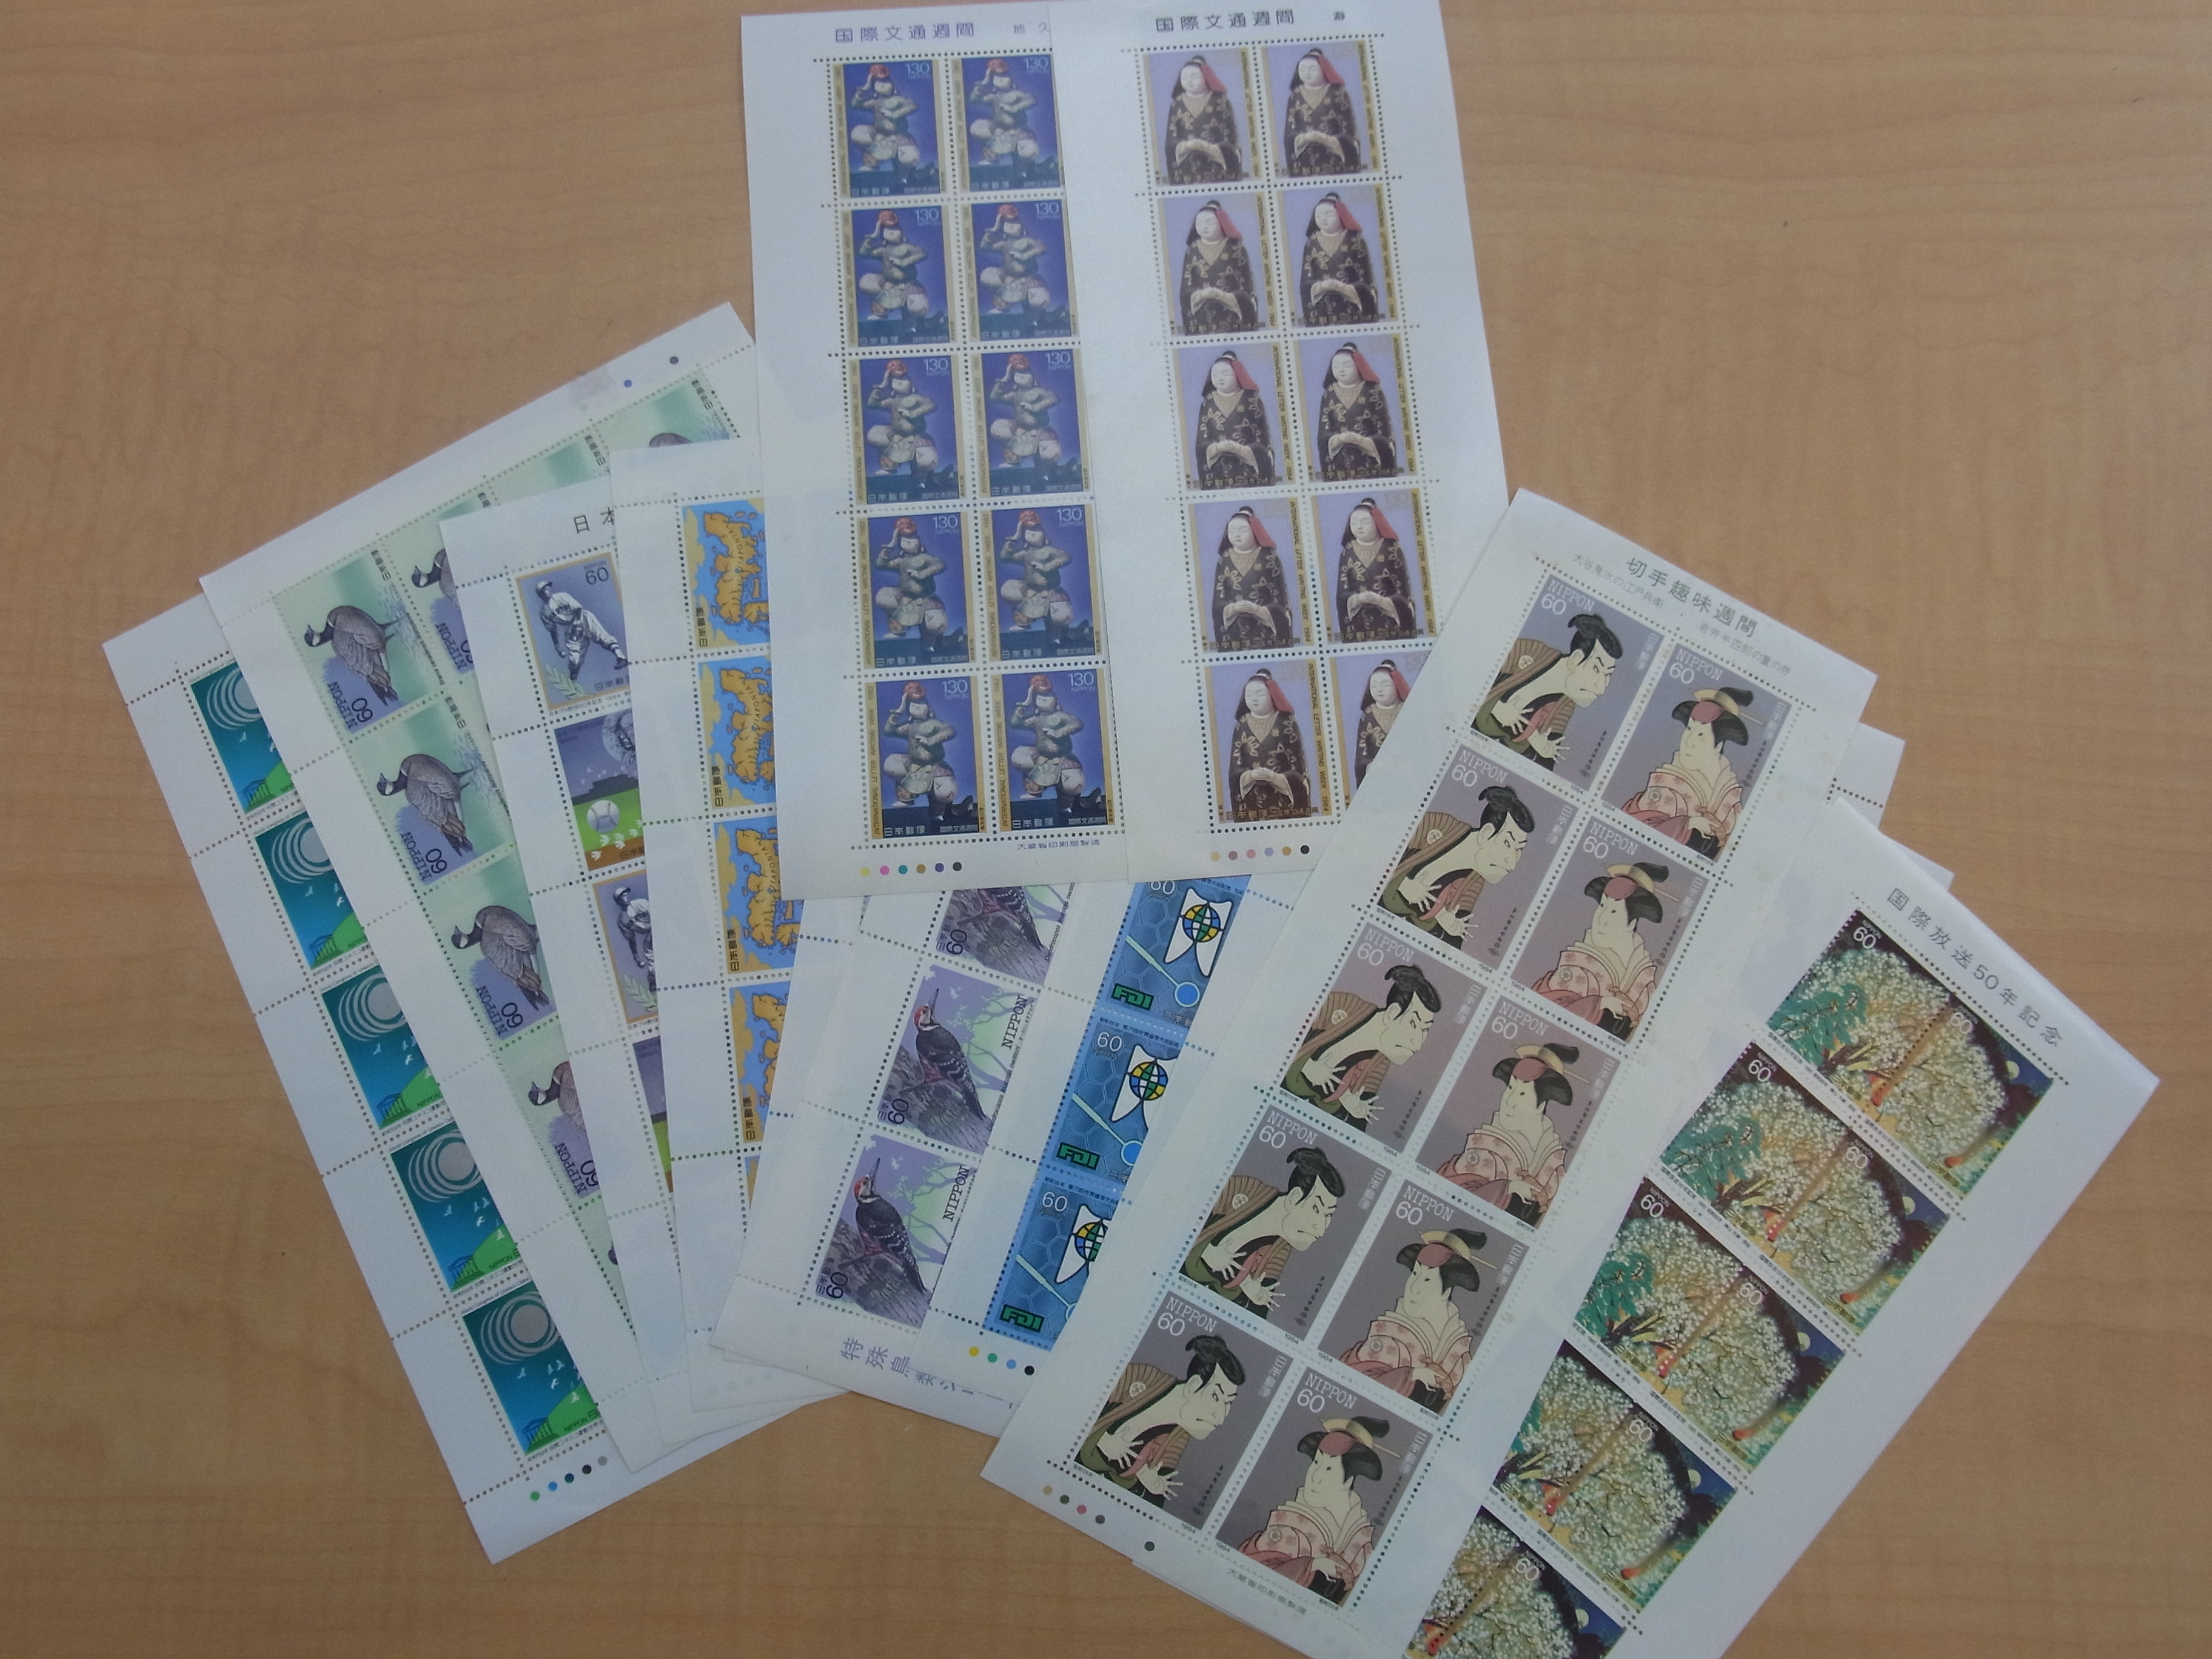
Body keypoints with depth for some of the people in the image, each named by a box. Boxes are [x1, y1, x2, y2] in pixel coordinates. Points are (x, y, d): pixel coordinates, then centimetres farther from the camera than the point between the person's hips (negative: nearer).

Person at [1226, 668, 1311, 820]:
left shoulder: (1287, 723, -1)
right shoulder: (1242, 727, 6)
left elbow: (1298, 771, -2)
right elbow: (1234, 770, 2)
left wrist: (1275, 778, -20)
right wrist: (1250, 775, -19)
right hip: (1252, 805, 2)